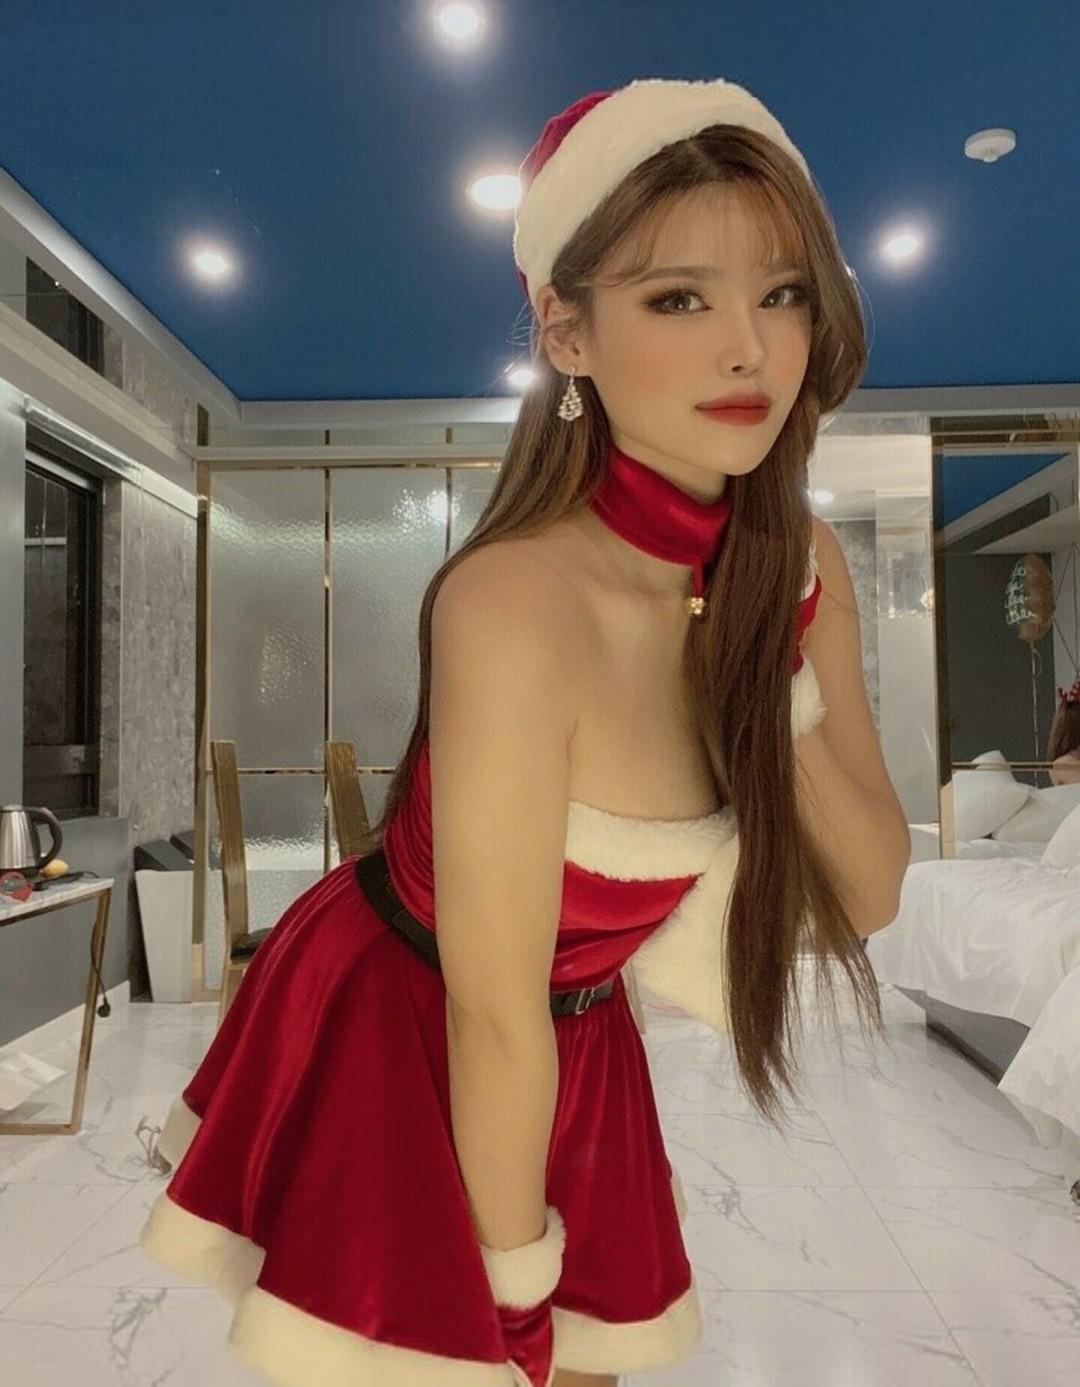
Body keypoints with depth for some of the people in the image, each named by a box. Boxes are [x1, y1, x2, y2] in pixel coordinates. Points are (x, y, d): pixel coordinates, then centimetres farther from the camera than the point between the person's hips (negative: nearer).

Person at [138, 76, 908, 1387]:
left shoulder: (799, 569, -11)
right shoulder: (516, 602, -32)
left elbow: (870, 897, -4)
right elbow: (493, 1010, -23)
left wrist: (784, 703, -22)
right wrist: (519, 1278, -8)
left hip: (573, 1043, 6)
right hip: (389, 1028, -5)